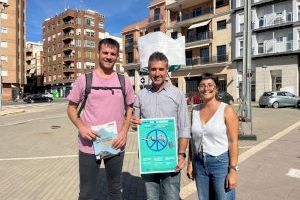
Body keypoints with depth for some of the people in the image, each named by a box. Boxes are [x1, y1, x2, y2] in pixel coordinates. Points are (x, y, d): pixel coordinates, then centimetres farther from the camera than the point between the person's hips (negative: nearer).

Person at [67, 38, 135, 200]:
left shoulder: (124, 81, 2)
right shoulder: (84, 79, -4)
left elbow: (130, 108, 9)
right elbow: (71, 108, 3)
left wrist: (124, 131, -6)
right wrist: (81, 127, -15)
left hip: (116, 145, 2)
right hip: (89, 146, -1)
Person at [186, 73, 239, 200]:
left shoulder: (226, 110, -8)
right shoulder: (195, 111, 4)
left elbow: (233, 142, -10)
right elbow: (193, 140, 9)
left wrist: (233, 170, -12)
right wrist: (190, 162, 7)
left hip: (221, 162, -4)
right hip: (199, 163, 4)